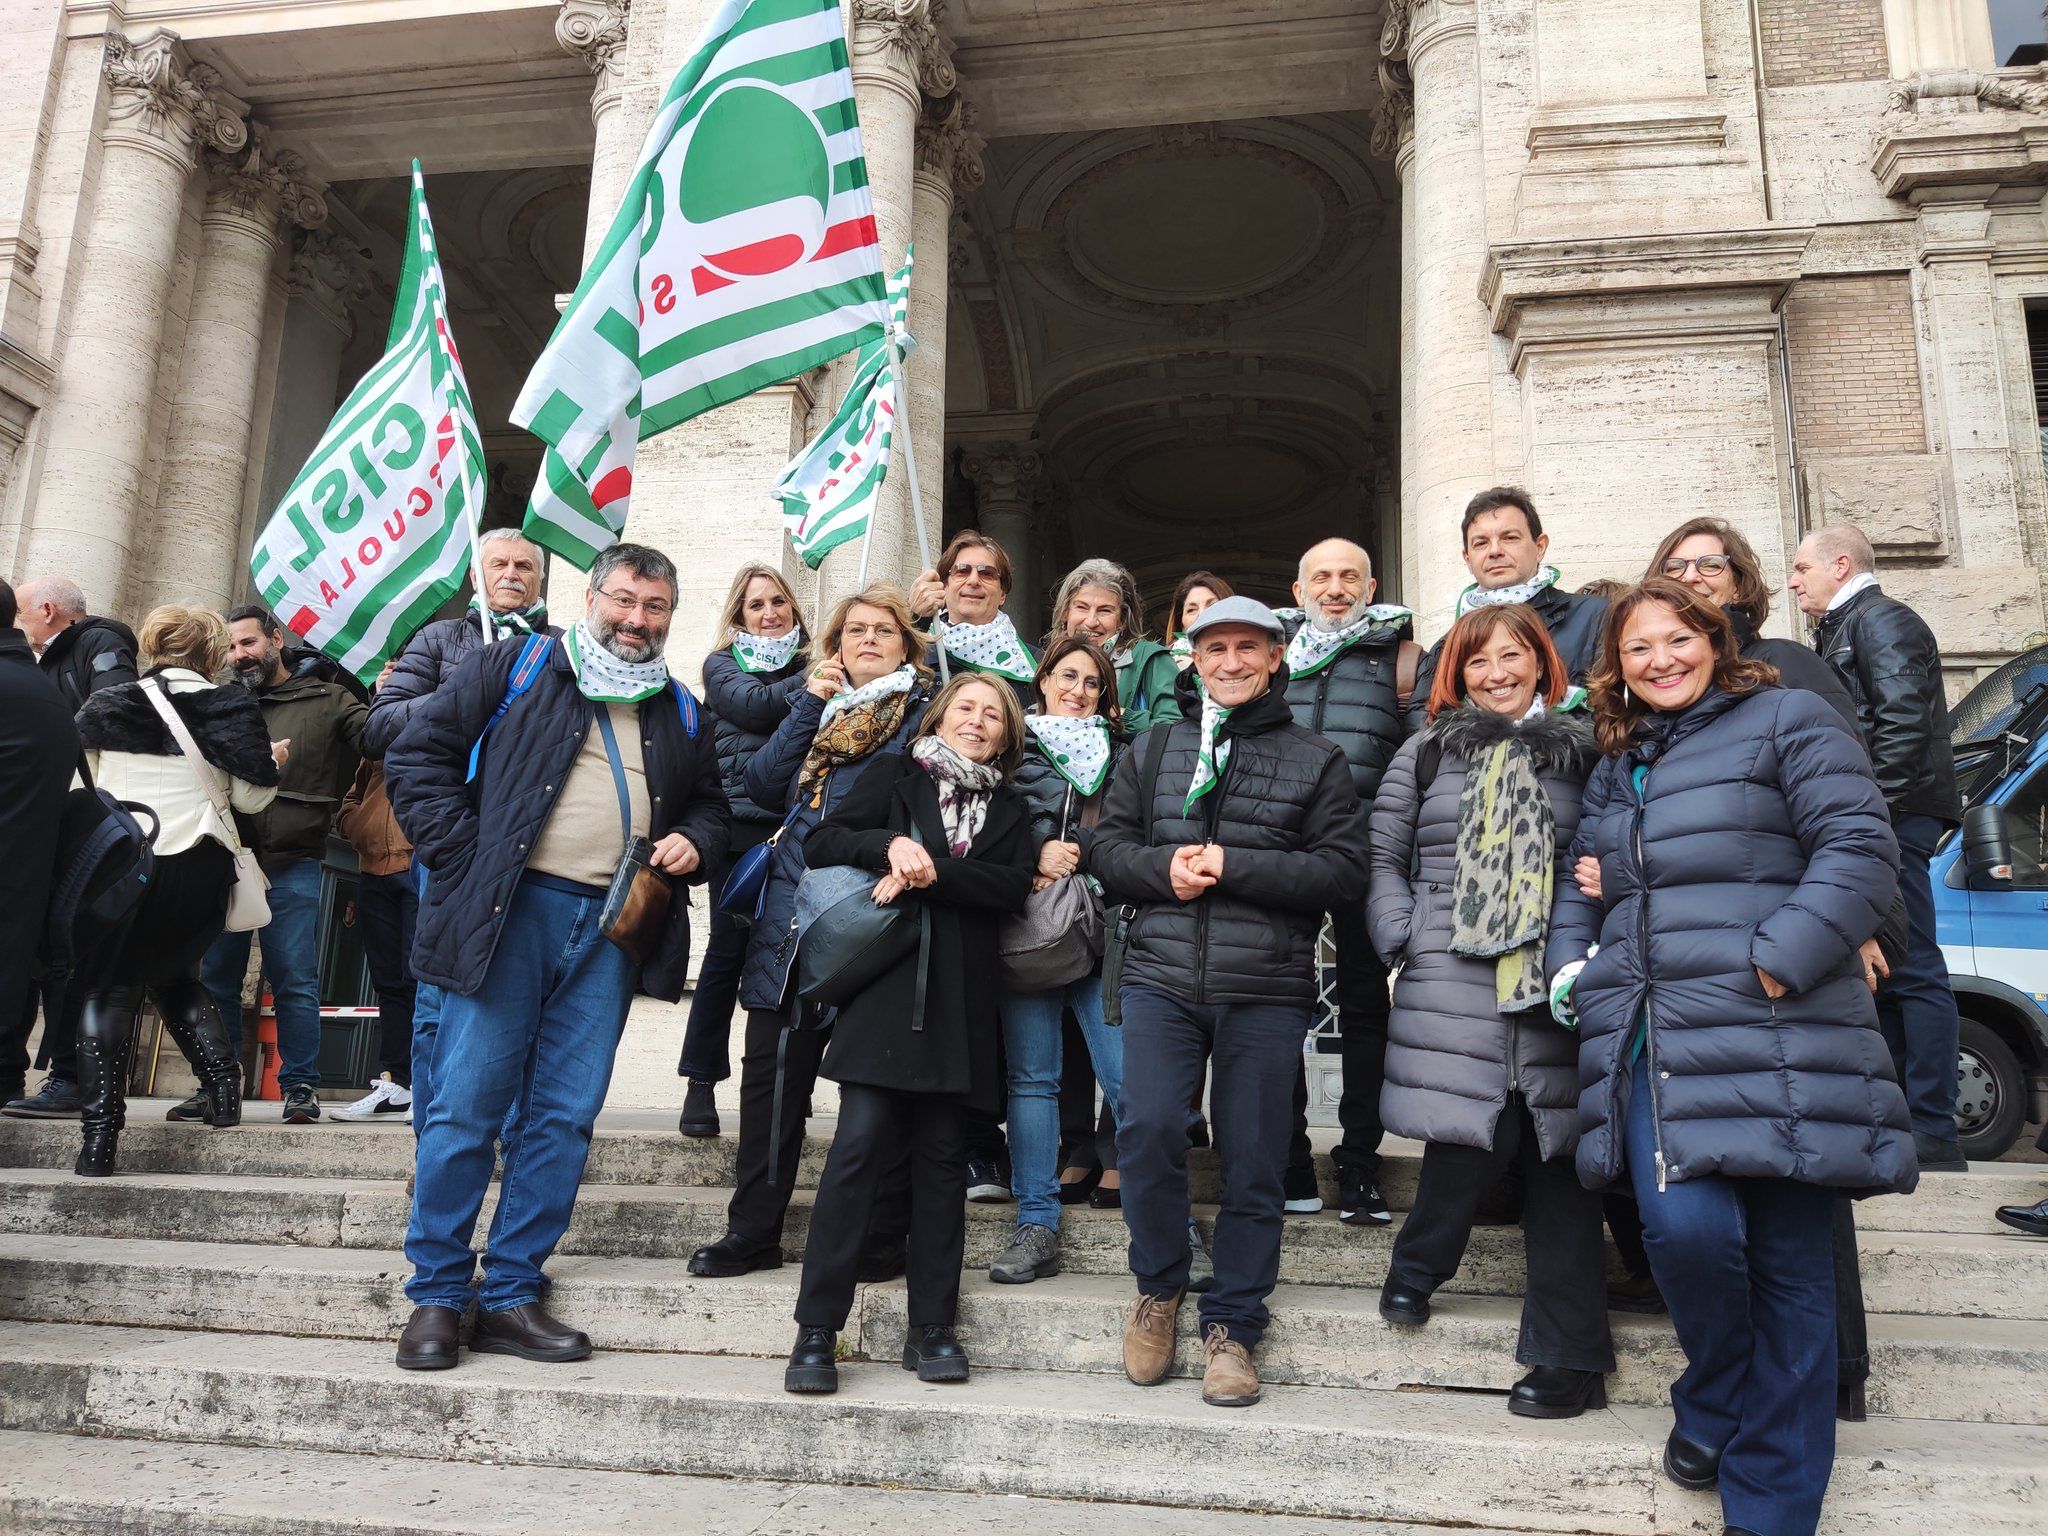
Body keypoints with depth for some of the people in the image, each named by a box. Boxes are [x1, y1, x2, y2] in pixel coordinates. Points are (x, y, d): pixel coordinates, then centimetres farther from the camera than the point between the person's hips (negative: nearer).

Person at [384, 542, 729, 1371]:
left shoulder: (682, 713, 19)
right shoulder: (518, 666, 7)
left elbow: (711, 802, 28)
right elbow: (420, 754, 3)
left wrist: (694, 842, 5)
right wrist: (465, 855, -6)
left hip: (614, 928, 4)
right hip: (512, 908, -3)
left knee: (565, 1117, 4)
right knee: (466, 1103, -1)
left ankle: (511, 1295, 15)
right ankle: (436, 1296, 12)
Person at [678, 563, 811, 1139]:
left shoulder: (814, 667, 18)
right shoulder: (723, 666, 11)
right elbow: (753, 706, -9)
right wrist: (809, 685, -3)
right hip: (745, 824, -2)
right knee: (729, 951, -1)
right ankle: (700, 1086, 10)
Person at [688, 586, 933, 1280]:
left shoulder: (924, 711, 3)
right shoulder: (817, 705, 19)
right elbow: (763, 785, 5)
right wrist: (810, 702, 1)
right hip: (791, 917, 5)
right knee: (771, 1073, 7)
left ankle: (878, 1238, 14)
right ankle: (753, 1230, 18)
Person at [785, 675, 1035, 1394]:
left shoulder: (1009, 810, 19)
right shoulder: (895, 775, 14)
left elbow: (1012, 887, 1)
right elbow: (826, 841, 2)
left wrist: (930, 874, -12)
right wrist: (890, 844, -16)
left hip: (958, 1000, 3)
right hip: (883, 985, -2)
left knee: (942, 1155, 3)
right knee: (862, 1141, -11)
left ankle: (931, 1327, 11)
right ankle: (816, 1330, -6)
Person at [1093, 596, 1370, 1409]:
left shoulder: (1317, 760, 8)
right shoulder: (1153, 749, 15)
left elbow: (1343, 870, -3)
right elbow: (1108, 845, 11)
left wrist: (1231, 865, -13)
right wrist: (1163, 869, -10)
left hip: (1267, 990, -1)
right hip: (1162, 978, 1)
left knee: (1253, 1160, 3)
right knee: (1148, 1130, -12)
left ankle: (1232, 1326, 20)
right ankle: (1158, 1286, 15)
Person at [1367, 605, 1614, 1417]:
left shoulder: (1582, 754, 12)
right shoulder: (1426, 753, 10)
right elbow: (1383, 856, 10)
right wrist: (1404, 940, -2)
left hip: (1553, 986, 1)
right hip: (1451, 985, -1)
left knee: (1554, 1149, 2)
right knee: (1469, 1136, -8)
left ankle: (1569, 1358, 13)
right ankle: (1417, 1267, 23)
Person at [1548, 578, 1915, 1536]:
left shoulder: (1788, 722, 5)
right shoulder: (1615, 767, 23)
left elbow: (1860, 851, -5)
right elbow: (1582, 883, 31)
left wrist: (1776, 965, -15)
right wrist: (1569, 961, 12)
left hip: (1773, 1039, -4)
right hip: (1651, 1042, 4)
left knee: (1787, 1258, -1)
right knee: (1684, 1227, -14)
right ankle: (1714, 1409, 16)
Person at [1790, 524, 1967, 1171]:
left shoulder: (1882, 619, -4)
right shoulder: (1840, 633, 25)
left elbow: (1905, 721, -17)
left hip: (1890, 817, -10)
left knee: (1910, 970, -10)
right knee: (1882, 972, 10)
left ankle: (1933, 1132, -9)